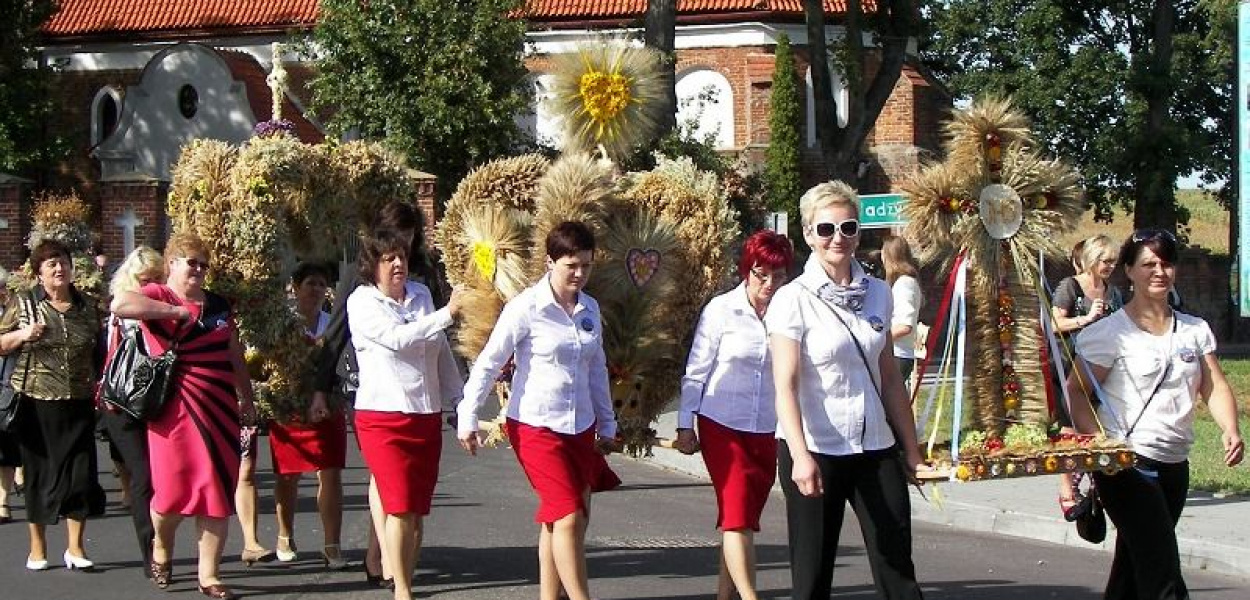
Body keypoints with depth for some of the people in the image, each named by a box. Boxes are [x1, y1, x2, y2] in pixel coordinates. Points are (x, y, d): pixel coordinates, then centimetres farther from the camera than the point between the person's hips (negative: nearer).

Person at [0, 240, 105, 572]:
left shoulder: (88, 305, 8)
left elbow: (99, 353, 16)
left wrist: (102, 389, 5)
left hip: (79, 405, 2)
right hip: (36, 404, -2)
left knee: (81, 473, -2)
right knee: (39, 473, 6)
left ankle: (75, 548, 9)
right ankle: (37, 548, 18)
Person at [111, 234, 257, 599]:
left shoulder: (218, 305, 16)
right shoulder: (157, 297, -2)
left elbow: (235, 356, 23)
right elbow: (120, 305, -24)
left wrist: (247, 398, 21)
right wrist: (176, 310, -19)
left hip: (220, 408, 5)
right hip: (175, 409, -5)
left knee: (219, 492, 2)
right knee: (174, 490, -4)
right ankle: (161, 545, 28)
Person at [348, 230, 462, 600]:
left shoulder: (421, 295, 11)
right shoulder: (362, 303, -6)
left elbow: (441, 351, 17)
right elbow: (398, 338, -22)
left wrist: (459, 398, 16)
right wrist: (447, 314, -25)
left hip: (427, 416, 5)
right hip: (383, 417, -5)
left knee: (418, 509, 6)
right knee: (400, 507, -11)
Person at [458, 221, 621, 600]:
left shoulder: (590, 309, 8)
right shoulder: (525, 308, -10)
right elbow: (489, 363, -7)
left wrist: (607, 424, 20)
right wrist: (467, 418, -9)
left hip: (580, 428, 6)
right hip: (536, 427, -6)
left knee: (566, 519, 7)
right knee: (569, 517, -13)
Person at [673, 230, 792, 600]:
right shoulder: (721, 310, -6)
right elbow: (696, 371, -1)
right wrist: (685, 425, -2)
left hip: (767, 430, 3)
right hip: (722, 424, -3)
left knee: (743, 518, 9)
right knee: (737, 515, -11)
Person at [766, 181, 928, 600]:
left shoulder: (878, 294, 8)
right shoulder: (794, 300, -7)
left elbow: (890, 380, 14)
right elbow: (785, 386, -14)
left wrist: (912, 451, 14)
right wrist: (800, 456, -26)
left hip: (876, 448, 4)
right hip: (816, 451, -4)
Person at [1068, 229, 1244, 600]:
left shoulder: (1195, 330, 12)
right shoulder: (1110, 332, -4)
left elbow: (1214, 388, 6)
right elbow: (1076, 392, -6)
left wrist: (1230, 431, -14)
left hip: (1175, 467, 6)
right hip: (1127, 466, -6)